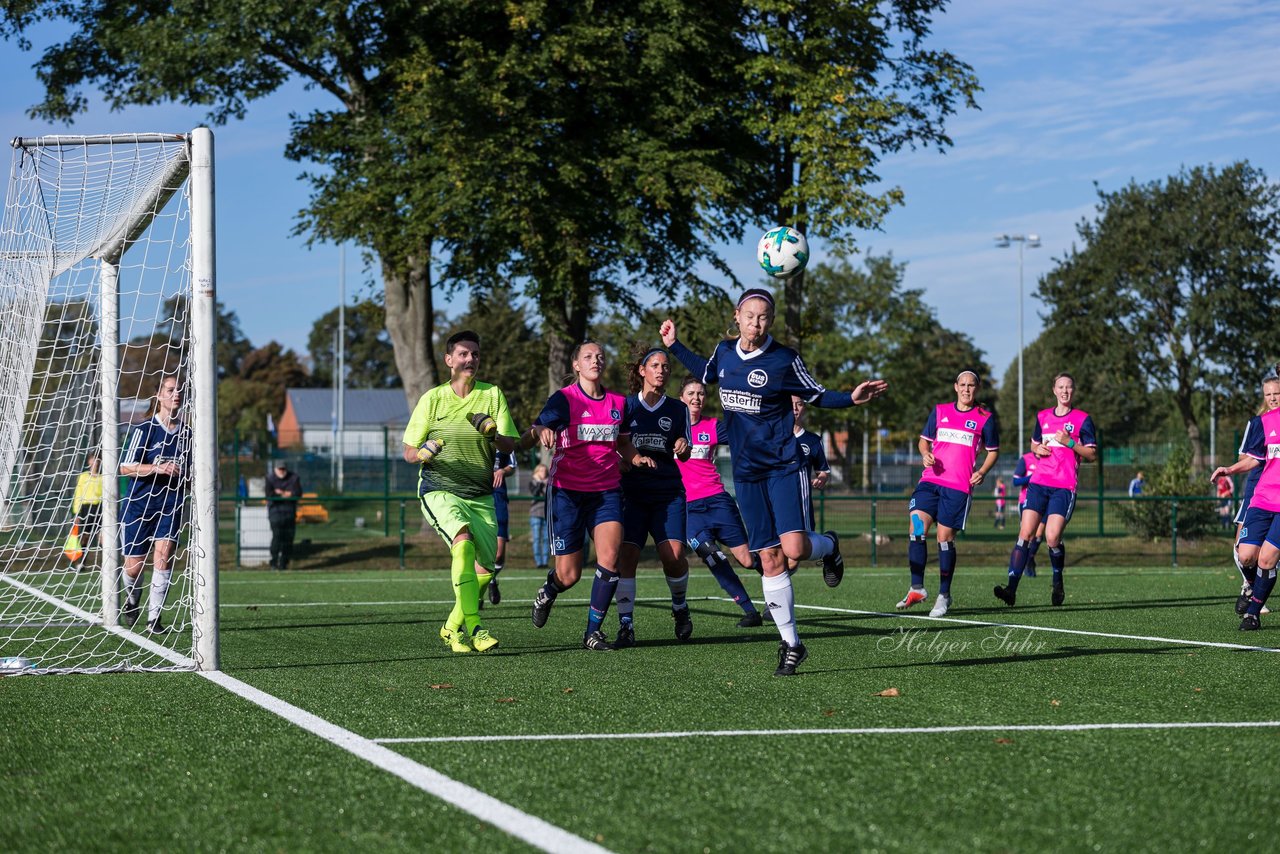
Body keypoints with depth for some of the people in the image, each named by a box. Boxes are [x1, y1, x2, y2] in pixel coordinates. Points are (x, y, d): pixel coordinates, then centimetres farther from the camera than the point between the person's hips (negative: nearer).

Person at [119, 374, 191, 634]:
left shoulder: (186, 433, 9)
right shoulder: (143, 430, -7)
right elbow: (125, 467, -10)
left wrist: (187, 475, 0)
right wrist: (156, 468, -22)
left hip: (171, 504, 3)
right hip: (139, 503, -3)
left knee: (163, 555, -15)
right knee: (135, 565, 3)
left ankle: (154, 618, -7)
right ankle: (132, 600, 37)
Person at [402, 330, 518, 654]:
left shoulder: (492, 395, 4)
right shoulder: (432, 399, 2)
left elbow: (510, 445, -3)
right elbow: (408, 451, 5)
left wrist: (492, 434, -25)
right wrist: (423, 453, -19)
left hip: (480, 495, 3)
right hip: (439, 490, -3)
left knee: (485, 568, -1)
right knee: (464, 541, -29)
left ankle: (452, 628, 25)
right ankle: (473, 630, -31)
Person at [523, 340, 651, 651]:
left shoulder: (618, 402, 9)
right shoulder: (564, 399, -6)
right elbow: (529, 437, -17)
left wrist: (635, 457, 2)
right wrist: (541, 431, -41)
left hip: (606, 491, 3)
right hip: (568, 491, -3)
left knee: (609, 556, -18)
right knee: (568, 575, -2)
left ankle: (594, 631, -6)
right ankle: (547, 593, 36)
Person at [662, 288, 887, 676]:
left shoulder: (784, 360, -9)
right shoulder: (724, 351, 4)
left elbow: (815, 395, 2)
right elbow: (707, 373, 27)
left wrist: (851, 398, -14)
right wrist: (674, 346, 26)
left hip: (785, 466, -4)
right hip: (747, 472, 4)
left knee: (794, 548, -20)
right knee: (770, 558, 1)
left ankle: (828, 545, 19)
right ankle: (791, 644, 9)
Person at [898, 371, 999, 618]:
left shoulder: (985, 417, 6)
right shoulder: (939, 411, 13)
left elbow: (993, 450, 12)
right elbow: (924, 440, 20)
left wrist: (982, 472, -5)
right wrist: (925, 454, -2)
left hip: (959, 486, -3)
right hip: (931, 480, 3)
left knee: (945, 537, -3)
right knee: (917, 528, -14)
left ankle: (944, 595, 10)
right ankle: (917, 588, -8)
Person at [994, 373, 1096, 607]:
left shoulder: (1082, 419, 2)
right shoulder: (1043, 417, 15)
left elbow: (1092, 454, 0)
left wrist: (1070, 442, -14)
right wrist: (1037, 449, 6)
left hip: (1064, 487, -4)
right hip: (1039, 483, 4)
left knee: (1052, 538, -14)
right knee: (1025, 534, -9)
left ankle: (1058, 583, 13)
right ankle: (1011, 588, -14)